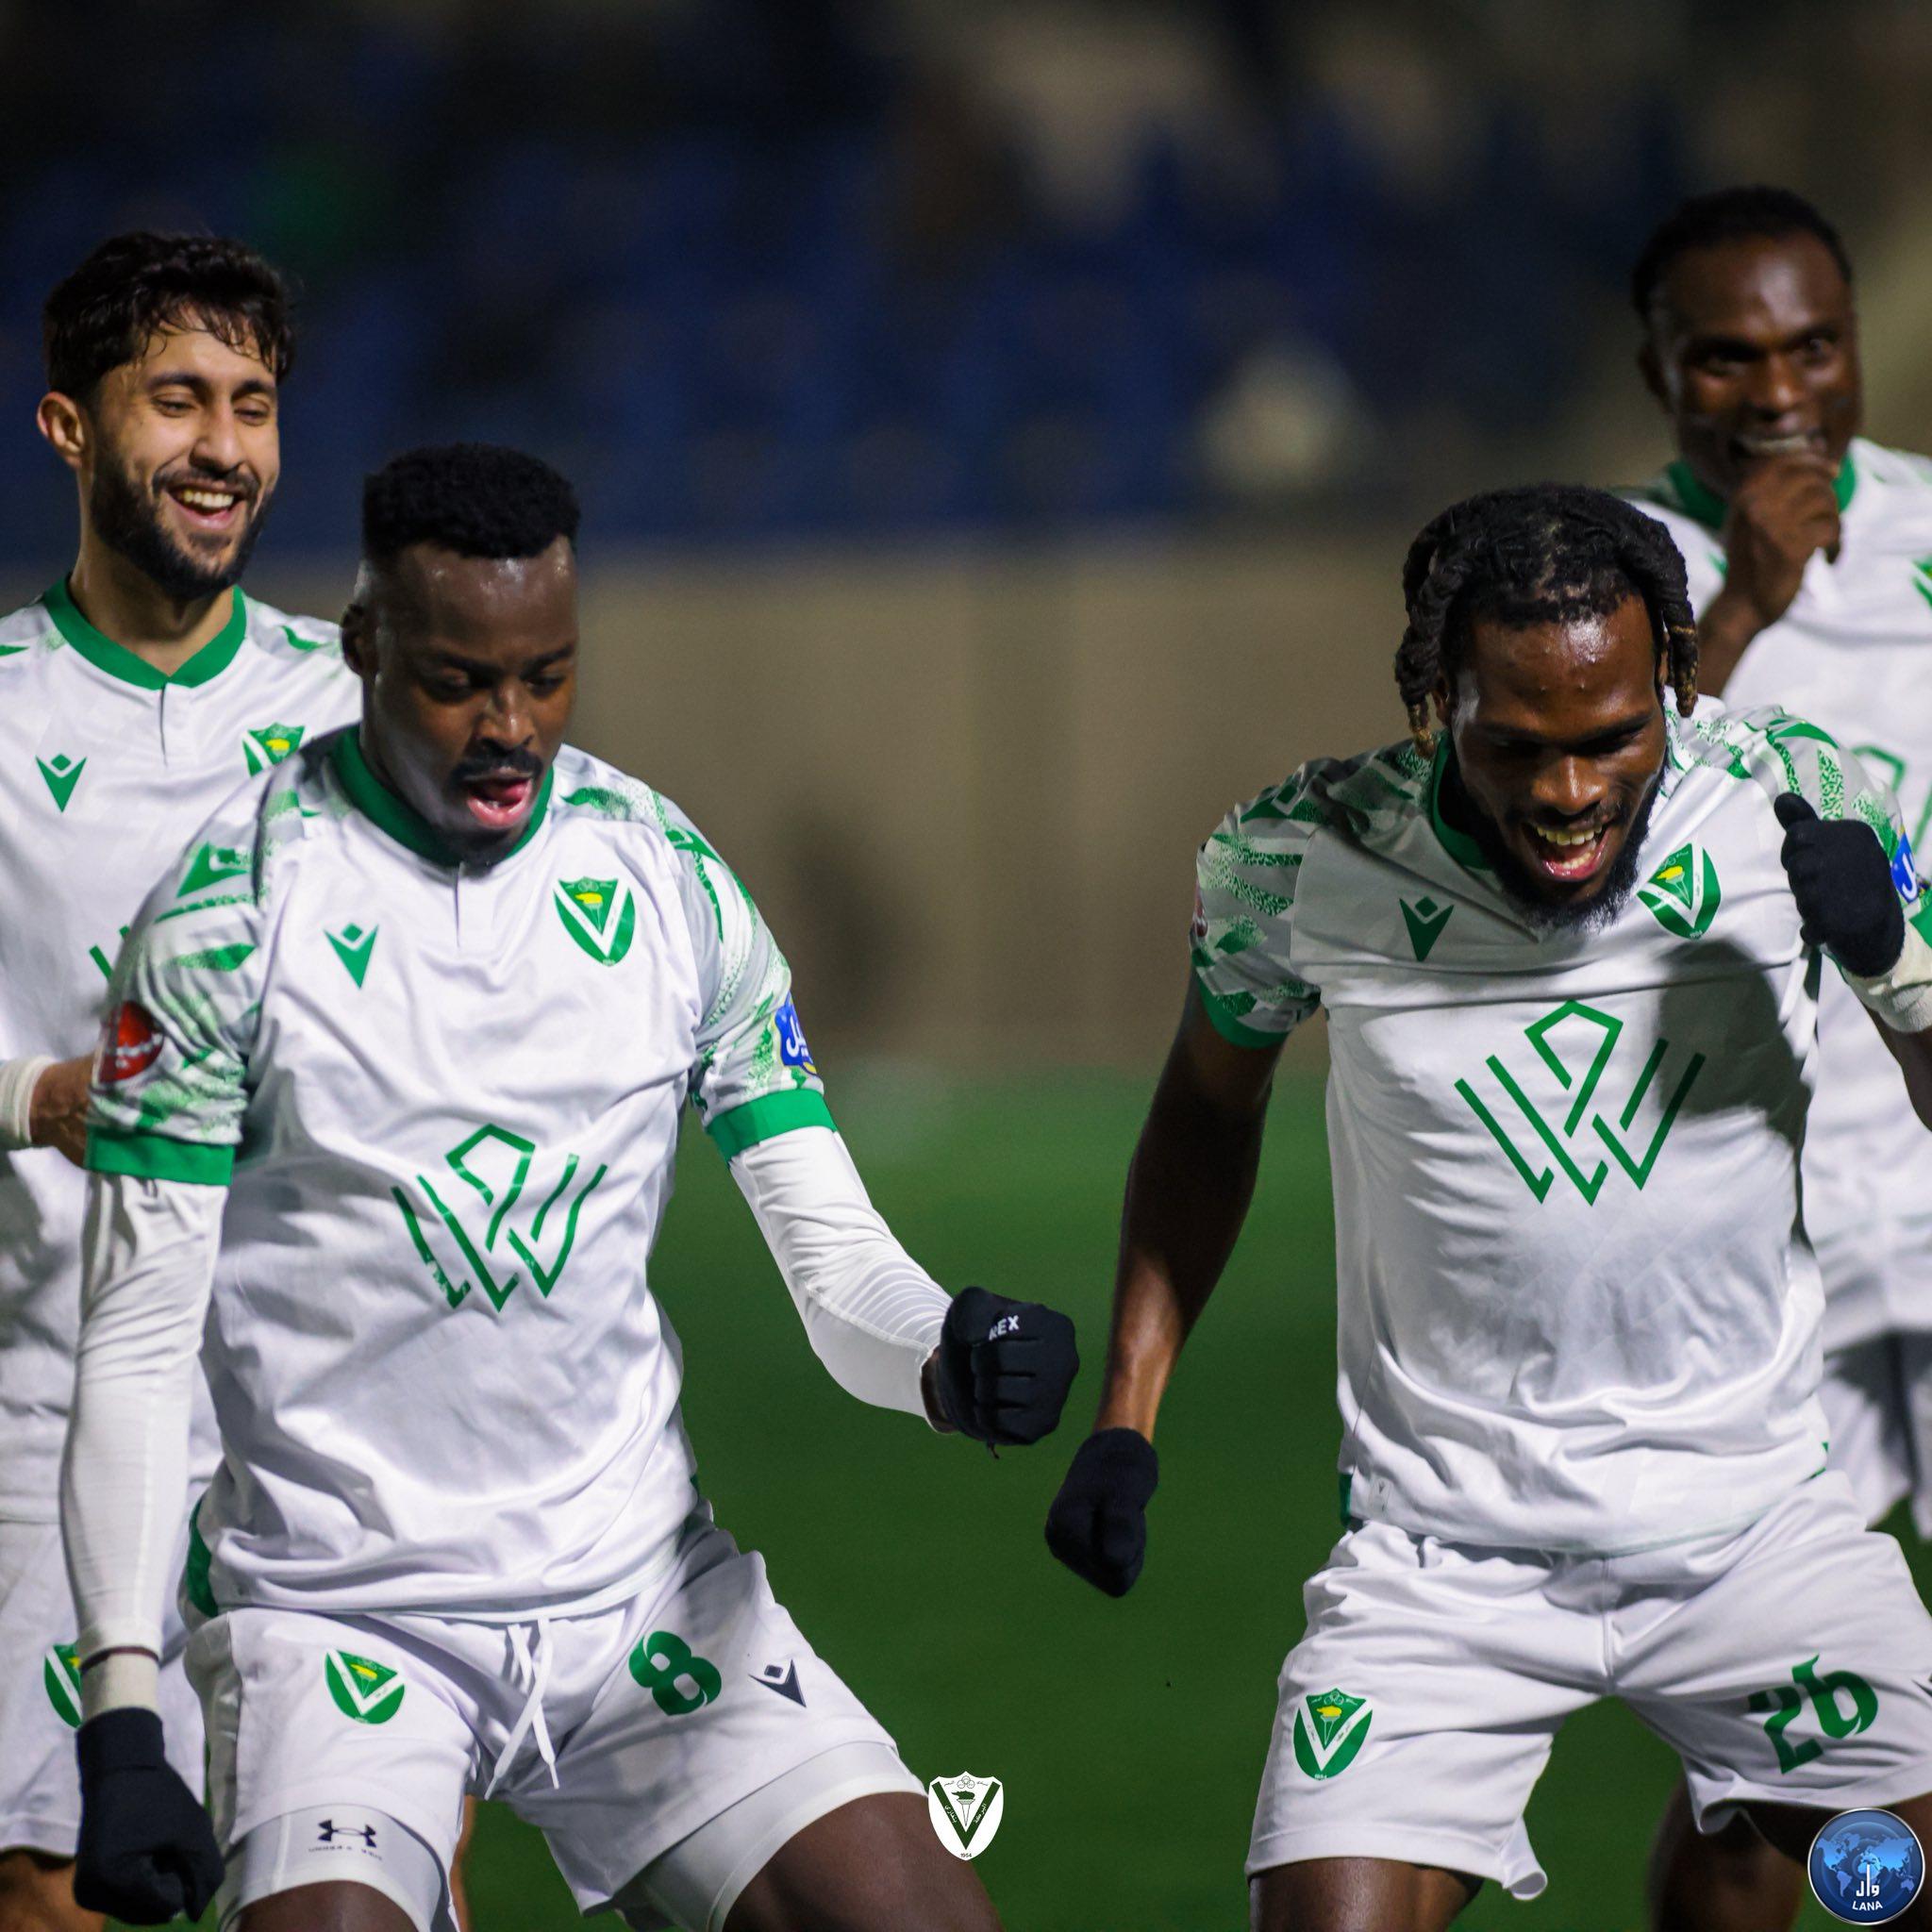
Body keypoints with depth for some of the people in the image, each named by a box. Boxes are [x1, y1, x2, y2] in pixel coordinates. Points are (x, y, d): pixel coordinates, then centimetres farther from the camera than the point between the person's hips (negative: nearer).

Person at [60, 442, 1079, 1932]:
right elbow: (139, 1340, -6)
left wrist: (954, 1361, -21)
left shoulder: (673, 886, 4)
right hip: (338, 1615, -3)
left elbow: (835, 1260, 3)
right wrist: (121, 1720, -14)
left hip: (641, 1589, 4)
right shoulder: (231, 913, -7)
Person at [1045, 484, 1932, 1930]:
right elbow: (1210, 1103, 10)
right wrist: (1126, 1417, 6)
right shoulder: (1296, 860, -11)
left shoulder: (1800, 805, -11)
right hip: (1445, 1562, -1)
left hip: (1758, 1523, 1)